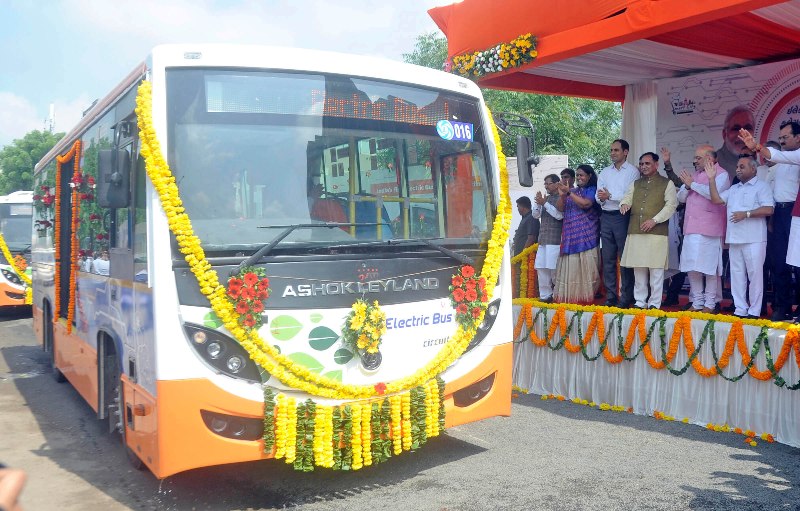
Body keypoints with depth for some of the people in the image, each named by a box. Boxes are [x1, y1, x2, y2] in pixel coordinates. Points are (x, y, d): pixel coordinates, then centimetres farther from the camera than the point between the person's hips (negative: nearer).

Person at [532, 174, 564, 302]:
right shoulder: (546, 198, 17)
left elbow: (559, 215, -14)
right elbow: (536, 215, 15)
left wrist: (545, 203, -14)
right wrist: (538, 203, -2)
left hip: (555, 240, -7)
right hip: (543, 239, 7)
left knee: (554, 268, -9)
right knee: (541, 268, 3)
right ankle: (545, 294, 8)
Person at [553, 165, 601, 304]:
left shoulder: (592, 190, 2)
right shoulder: (572, 191, 19)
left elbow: (586, 204, -17)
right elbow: (559, 208, 12)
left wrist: (568, 192, -17)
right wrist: (562, 195, -7)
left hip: (586, 235, -5)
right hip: (570, 234, 5)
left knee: (585, 265, -6)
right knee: (570, 266, 2)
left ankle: (586, 296, -3)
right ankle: (570, 296, 4)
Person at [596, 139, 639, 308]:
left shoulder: (632, 171, -1)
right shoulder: (605, 172, 15)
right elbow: (598, 196, 10)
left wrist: (610, 195, -15)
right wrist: (601, 198, -12)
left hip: (622, 217, -5)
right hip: (606, 217, 5)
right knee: (608, 259, 7)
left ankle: (626, 297, 2)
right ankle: (610, 296, 13)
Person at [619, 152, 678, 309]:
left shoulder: (667, 183, 5)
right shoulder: (635, 184, 20)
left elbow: (671, 205, -3)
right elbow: (627, 198, 12)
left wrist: (654, 220, -14)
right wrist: (624, 204, -13)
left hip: (657, 232, -4)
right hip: (635, 232, 5)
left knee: (656, 270, -4)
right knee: (638, 269, 8)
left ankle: (654, 303, 2)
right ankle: (640, 301, 15)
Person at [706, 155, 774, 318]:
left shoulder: (761, 186, 0)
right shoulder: (733, 189, 20)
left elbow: (769, 209, -10)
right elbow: (716, 199, 11)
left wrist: (746, 214, -16)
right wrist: (712, 179, 6)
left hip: (753, 239, -6)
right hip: (735, 239, 7)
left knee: (755, 274, -5)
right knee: (737, 275, 7)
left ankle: (754, 311, 0)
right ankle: (740, 310, 13)